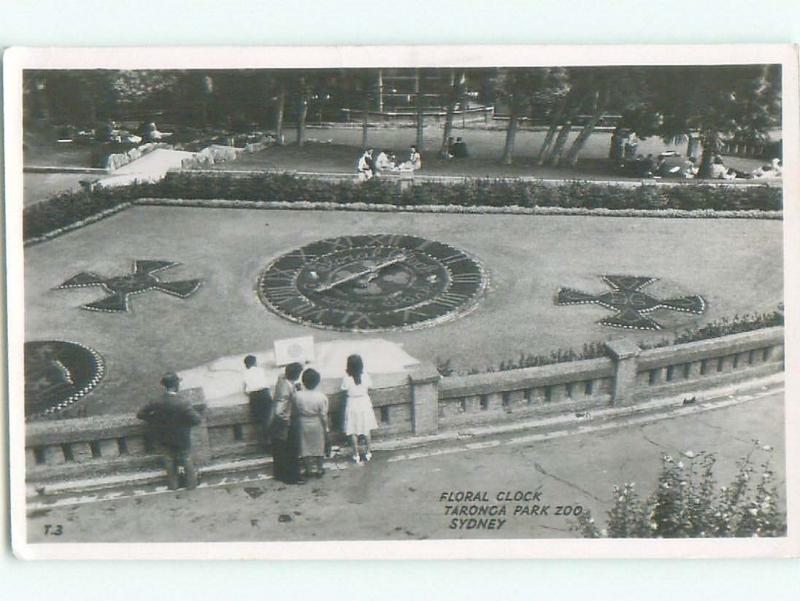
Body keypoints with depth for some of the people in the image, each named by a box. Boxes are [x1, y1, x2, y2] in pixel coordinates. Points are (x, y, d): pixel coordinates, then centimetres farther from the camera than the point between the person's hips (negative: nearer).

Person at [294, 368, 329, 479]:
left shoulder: (298, 395, -19)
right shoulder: (321, 396, -20)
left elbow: (296, 411, -8)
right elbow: (323, 415, -13)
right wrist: (326, 428, -1)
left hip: (303, 424, 0)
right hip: (317, 424, 0)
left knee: (305, 447, 15)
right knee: (319, 447, 16)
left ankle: (309, 470, 21)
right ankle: (319, 469, 26)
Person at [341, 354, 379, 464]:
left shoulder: (347, 378, -19)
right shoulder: (365, 375, -12)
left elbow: (344, 389, -6)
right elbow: (369, 387, -2)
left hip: (352, 404, -2)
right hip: (365, 402, 2)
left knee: (353, 431, 10)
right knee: (367, 429, 16)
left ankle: (356, 455, 16)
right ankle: (368, 453, 25)